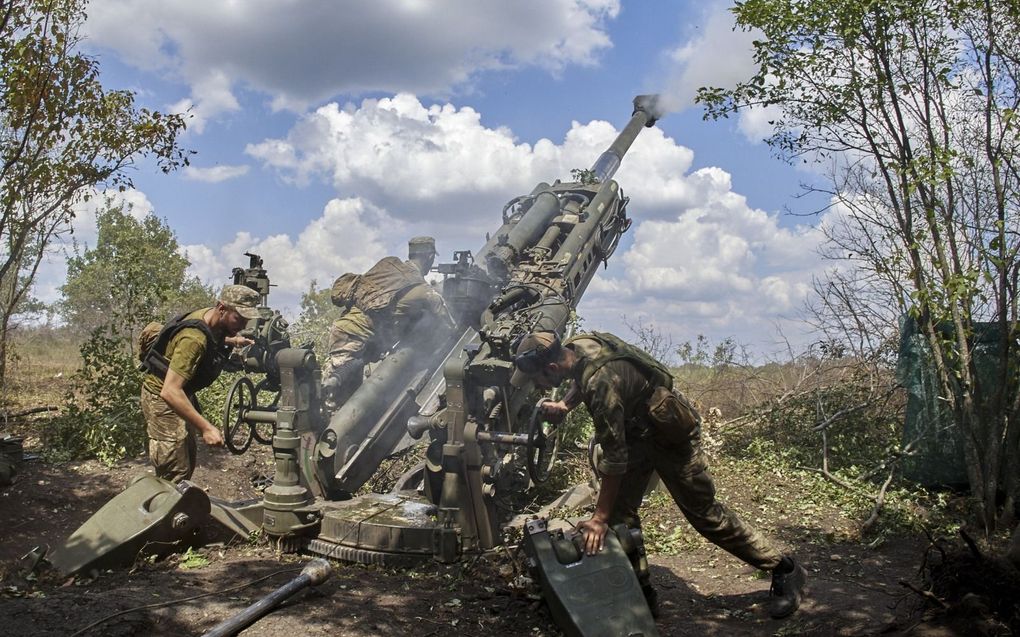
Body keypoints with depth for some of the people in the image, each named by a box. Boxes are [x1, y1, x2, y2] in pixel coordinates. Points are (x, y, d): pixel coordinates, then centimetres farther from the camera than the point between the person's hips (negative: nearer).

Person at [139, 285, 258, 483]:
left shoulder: (215, 321, -7)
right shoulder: (194, 338, -34)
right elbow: (170, 392, -40)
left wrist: (232, 341, 3)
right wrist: (206, 428, -43)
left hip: (182, 393, 10)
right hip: (163, 398, -10)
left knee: (189, 457, 20)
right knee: (175, 474, -11)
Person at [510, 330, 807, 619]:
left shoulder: (601, 381, -38)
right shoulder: (574, 346, -13)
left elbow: (614, 458, -31)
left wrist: (600, 517, -23)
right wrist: (564, 404, -6)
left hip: (670, 436, -8)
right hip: (635, 430, 8)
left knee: (704, 513, 2)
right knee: (620, 510, 3)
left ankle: (785, 571, 20)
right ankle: (640, 591, 18)